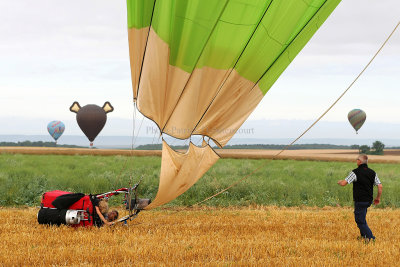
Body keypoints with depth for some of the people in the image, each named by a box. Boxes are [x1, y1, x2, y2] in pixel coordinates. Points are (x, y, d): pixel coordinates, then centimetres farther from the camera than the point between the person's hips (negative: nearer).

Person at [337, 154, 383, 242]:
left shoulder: (355, 172, -13)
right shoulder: (372, 173, 3)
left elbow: (344, 183, -15)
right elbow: (380, 186, 0)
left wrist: (339, 182, 9)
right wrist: (378, 198, 14)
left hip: (360, 201, -7)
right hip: (368, 200, 7)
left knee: (360, 221, 0)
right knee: (362, 218, 26)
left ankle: (370, 237, -7)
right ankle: (363, 235, 32)